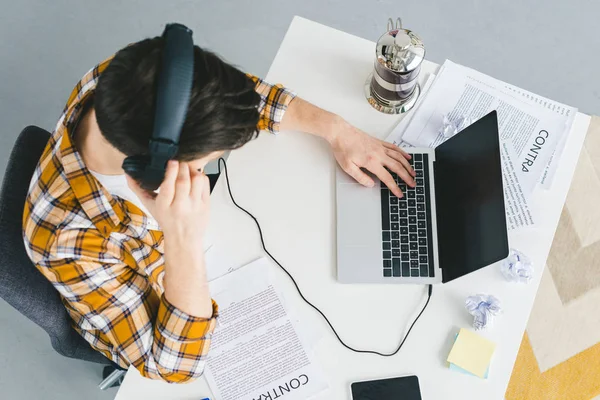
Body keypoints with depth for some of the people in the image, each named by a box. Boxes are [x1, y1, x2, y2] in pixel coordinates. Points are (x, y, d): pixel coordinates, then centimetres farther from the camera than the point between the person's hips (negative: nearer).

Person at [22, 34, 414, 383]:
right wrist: (184, 241, -52)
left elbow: (239, 93, -13)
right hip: (137, 323, -4)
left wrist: (336, 130, -20)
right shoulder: (69, 239, -45)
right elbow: (175, 368, -37)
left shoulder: (127, 84, -31)